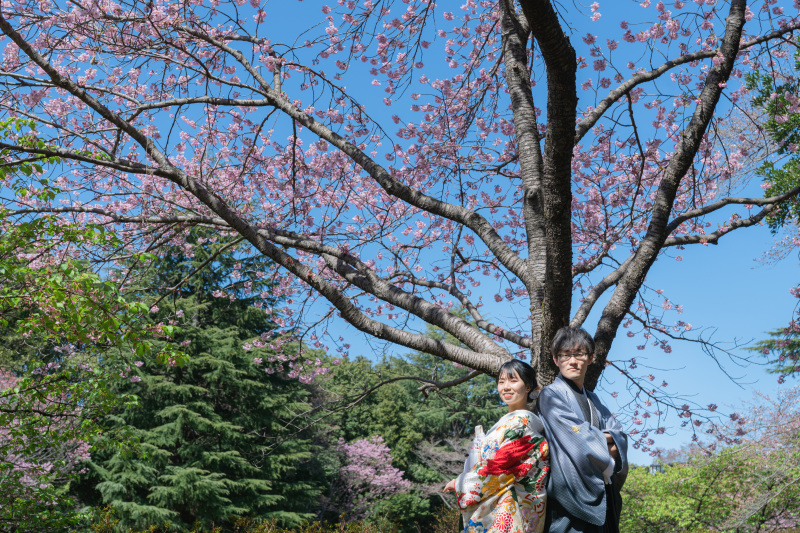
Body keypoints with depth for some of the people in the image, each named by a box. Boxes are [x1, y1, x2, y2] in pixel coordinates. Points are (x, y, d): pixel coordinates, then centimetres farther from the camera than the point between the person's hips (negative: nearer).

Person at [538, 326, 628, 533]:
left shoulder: (593, 400, 20)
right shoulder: (551, 394, -1)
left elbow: (620, 437, 10)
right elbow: (576, 434, -11)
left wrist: (599, 438, -10)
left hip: (601, 492, 6)